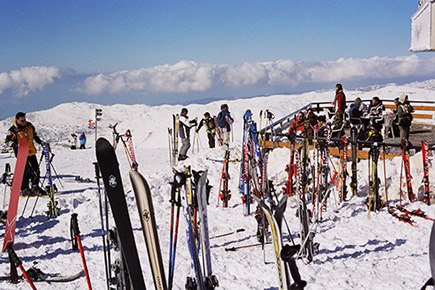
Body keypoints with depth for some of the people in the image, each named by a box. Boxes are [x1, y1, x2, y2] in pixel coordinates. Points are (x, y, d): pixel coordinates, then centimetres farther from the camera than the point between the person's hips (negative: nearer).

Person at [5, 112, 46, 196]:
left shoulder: (29, 125, 8)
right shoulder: (13, 130, -9)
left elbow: (34, 134, 24)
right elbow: (8, 141, -8)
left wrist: (40, 141, 15)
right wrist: (16, 145, -23)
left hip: (32, 152, 6)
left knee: (36, 169, 8)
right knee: (26, 172, -11)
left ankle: (35, 187, 22)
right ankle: (24, 190, 0)